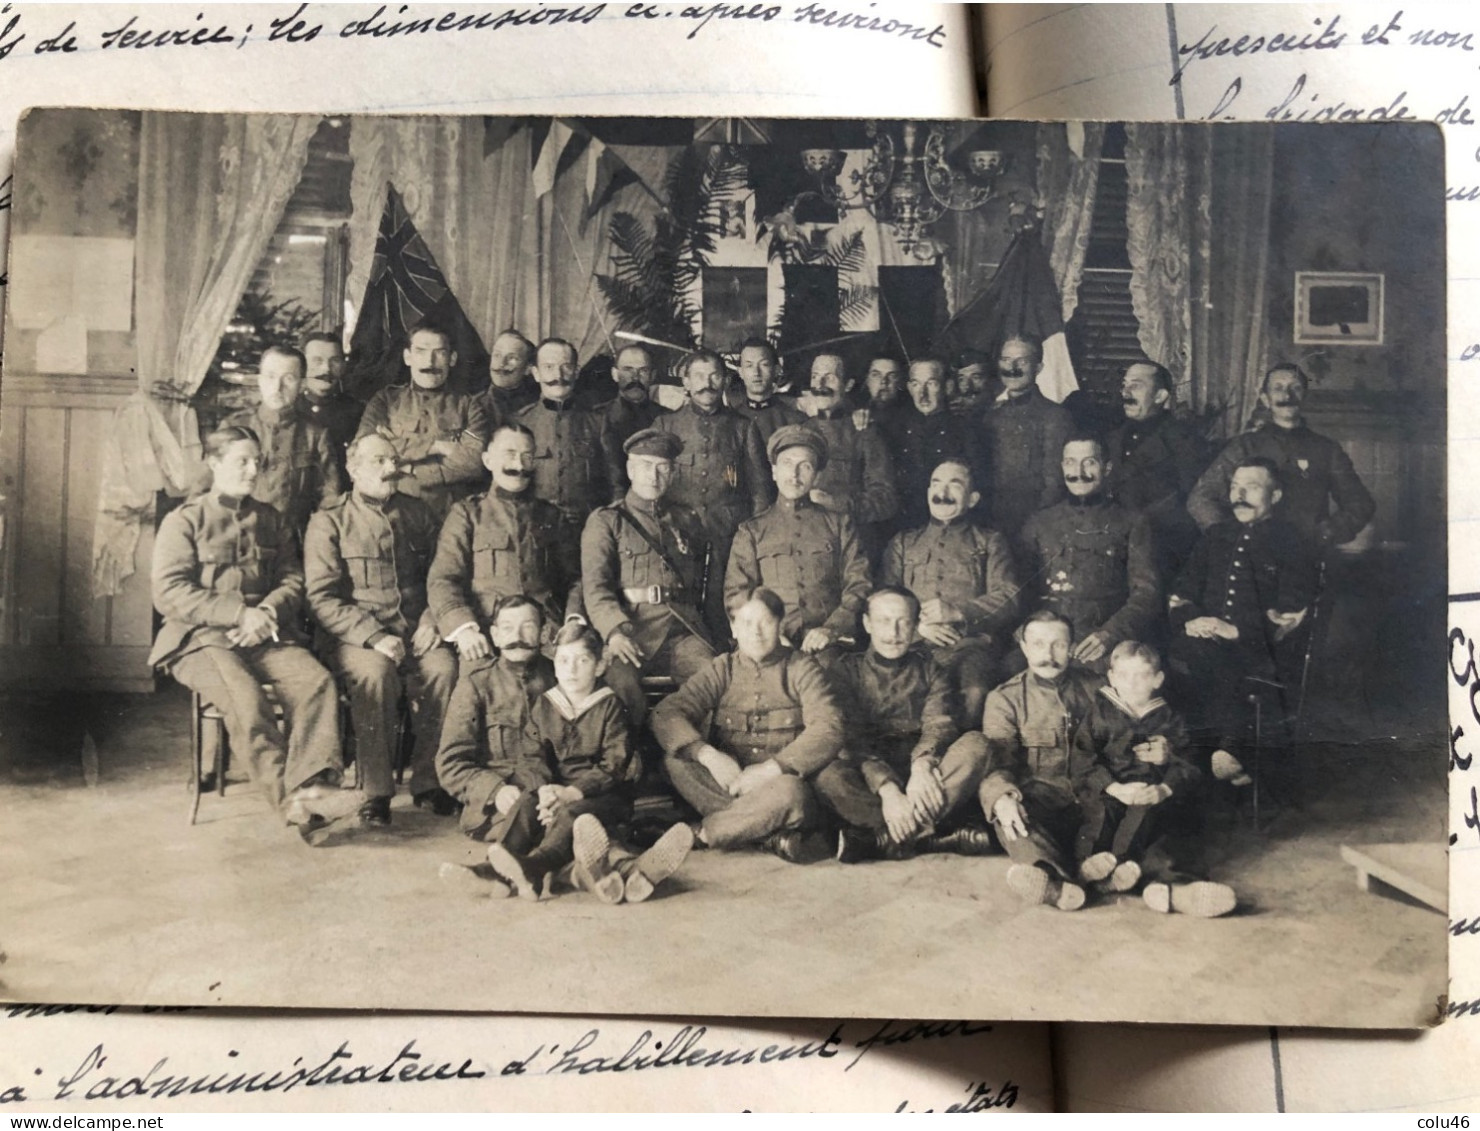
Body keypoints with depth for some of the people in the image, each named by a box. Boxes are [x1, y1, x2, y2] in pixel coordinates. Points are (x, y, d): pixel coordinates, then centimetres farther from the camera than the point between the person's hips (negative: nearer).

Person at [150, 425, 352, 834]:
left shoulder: (270, 521, 22)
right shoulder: (183, 520, 7)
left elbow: (293, 580, 14)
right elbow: (169, 591, -5)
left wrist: (268, 611, -10)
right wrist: (239, 614, -16)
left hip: (266, 636, 4)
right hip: (201, 639, -3)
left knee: (317, 680, -28)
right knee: (245, 695, -35)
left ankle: (311, 783, -40)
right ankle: (288, 796, -37)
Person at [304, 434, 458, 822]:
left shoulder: (417, 514, 15)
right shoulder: (329, 522, 2)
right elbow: (322, 598, -5)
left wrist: (431, 621, -1)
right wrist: (375, 637, -16)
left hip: (415, 634, 3)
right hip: (355, 639, -3)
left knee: (443, 667, -29)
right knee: (376, 672, -35)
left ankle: (428, 781, -16)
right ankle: (376, 790, -22)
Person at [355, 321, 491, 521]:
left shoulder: (469, 406, 12)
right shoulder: (385, 400, 14)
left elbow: (476, 462, -5)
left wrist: (406, 469, -5)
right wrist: (435, 445, -6)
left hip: (452, 517, 0)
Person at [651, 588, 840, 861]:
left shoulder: (801, 669, 3)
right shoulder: (721, 669, 9)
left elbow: (828, 729, -12)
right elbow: (666, 714, -5)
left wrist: (770, 769, -23)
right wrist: (708, 755, -23)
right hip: (729, 784, 3)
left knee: (789, 792, -37)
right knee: (675, 760, -24)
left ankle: (699, 836, -20)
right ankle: (774, 836, -28)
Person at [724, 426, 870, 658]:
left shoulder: (839, 525, 18)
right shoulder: (752, 531, 17)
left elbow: (859, 586, 8)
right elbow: (735, 594, 8)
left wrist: (832, 628, -10)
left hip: (827, 645, 0)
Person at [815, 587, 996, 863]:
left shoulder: (930, 671, 15)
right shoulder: (848, 669, 8)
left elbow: (940, 725, -3)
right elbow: (852, 737, -7)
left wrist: (923, 765, -27)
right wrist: (886, 788, -25)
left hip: (922, 780, 2)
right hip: (870, 779, -2)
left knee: (975, 743, -25)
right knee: (830, 778, -33)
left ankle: (882, 839, -30)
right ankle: (937, 836, -30)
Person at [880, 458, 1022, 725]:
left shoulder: (990, 542, 22)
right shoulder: (902, 543, 27)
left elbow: (1010, 600, 6)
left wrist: (957, 612, -8)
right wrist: (917, 626, -6)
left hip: (969, 645, -1)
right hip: (913, 646, 1)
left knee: (974, 692, -35)